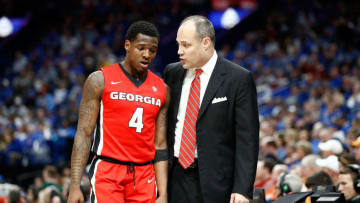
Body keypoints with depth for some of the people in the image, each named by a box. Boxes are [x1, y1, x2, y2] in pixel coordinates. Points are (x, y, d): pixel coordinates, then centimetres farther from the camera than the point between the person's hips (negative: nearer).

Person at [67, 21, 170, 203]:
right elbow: (84, 133, -3)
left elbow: (160, 145, 11)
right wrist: (75, 186, -11)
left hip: (144, 177, 4)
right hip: (107, 172, -4)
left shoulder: (161, 89, 11)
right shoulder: (100, 80, 0)